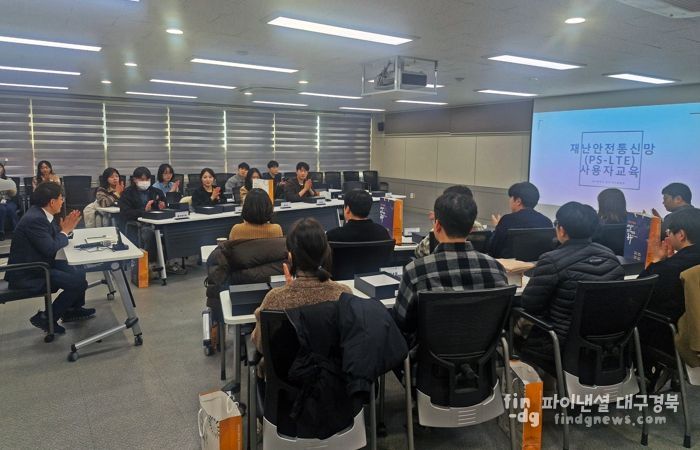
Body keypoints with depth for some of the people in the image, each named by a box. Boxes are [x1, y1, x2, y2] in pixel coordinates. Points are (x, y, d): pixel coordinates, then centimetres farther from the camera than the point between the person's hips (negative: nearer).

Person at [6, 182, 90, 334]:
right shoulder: (34, 219, -26)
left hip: (38, 263, 10)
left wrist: (67, 227, -5)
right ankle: (46, 318, -1)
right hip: (27, 274, -10)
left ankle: (73, 310, 31)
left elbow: (53, 237, 11)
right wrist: (65, 231, -11)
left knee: (79, 271, 13)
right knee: (78, 282, -17)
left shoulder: (40, 213, 4)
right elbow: (50, 248, -26)